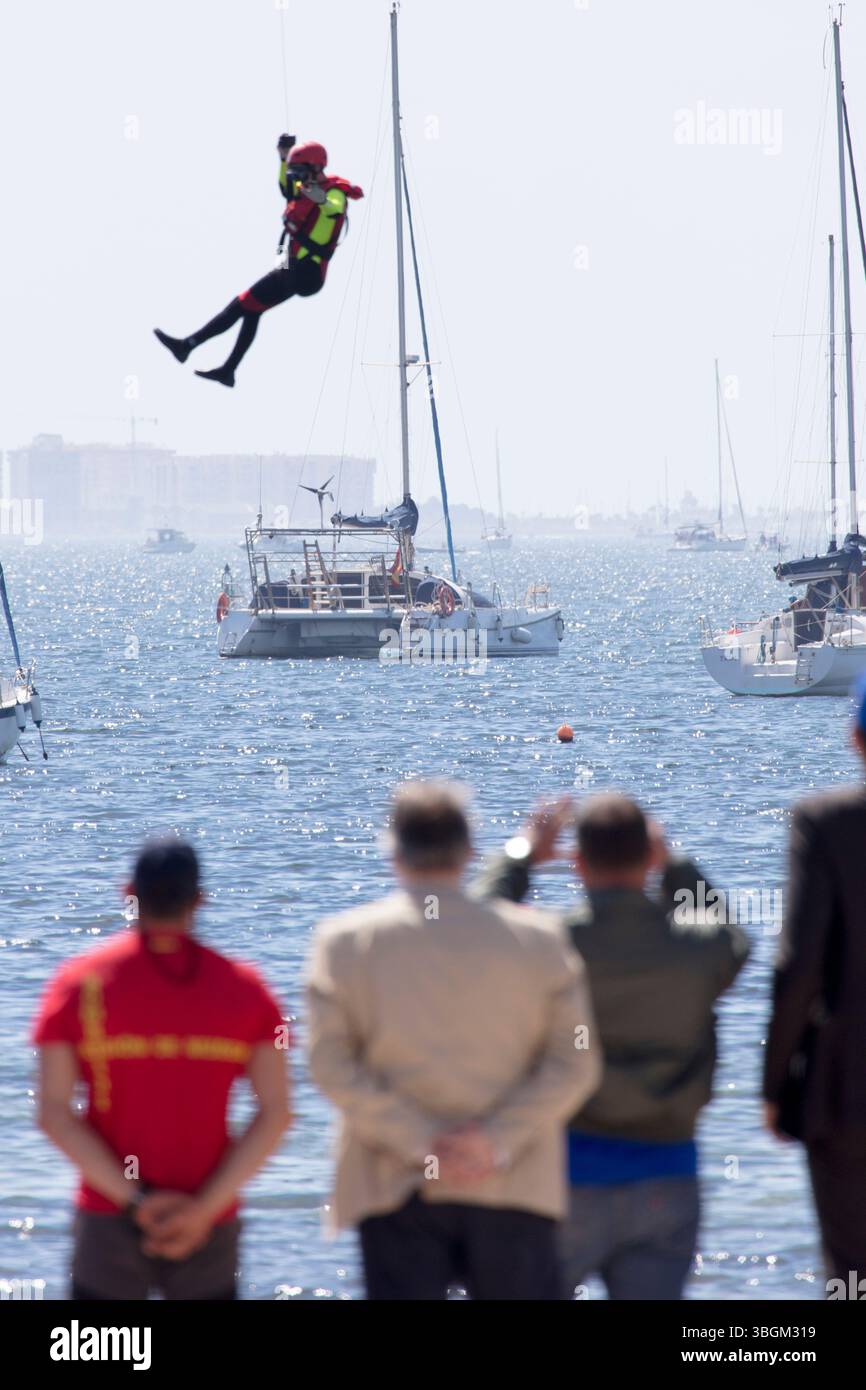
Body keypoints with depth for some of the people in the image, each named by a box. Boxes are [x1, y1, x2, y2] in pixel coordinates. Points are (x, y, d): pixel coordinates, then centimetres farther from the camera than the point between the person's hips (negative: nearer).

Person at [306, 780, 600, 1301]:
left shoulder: (345, 941, 1)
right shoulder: (538, 939, 3)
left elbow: (331, 1063, -6)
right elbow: (574, 1063, -2)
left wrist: (418, 1140, -10)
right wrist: (499, 1140, -9)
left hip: (397, 1192, -1)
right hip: (514, 1197, 1)